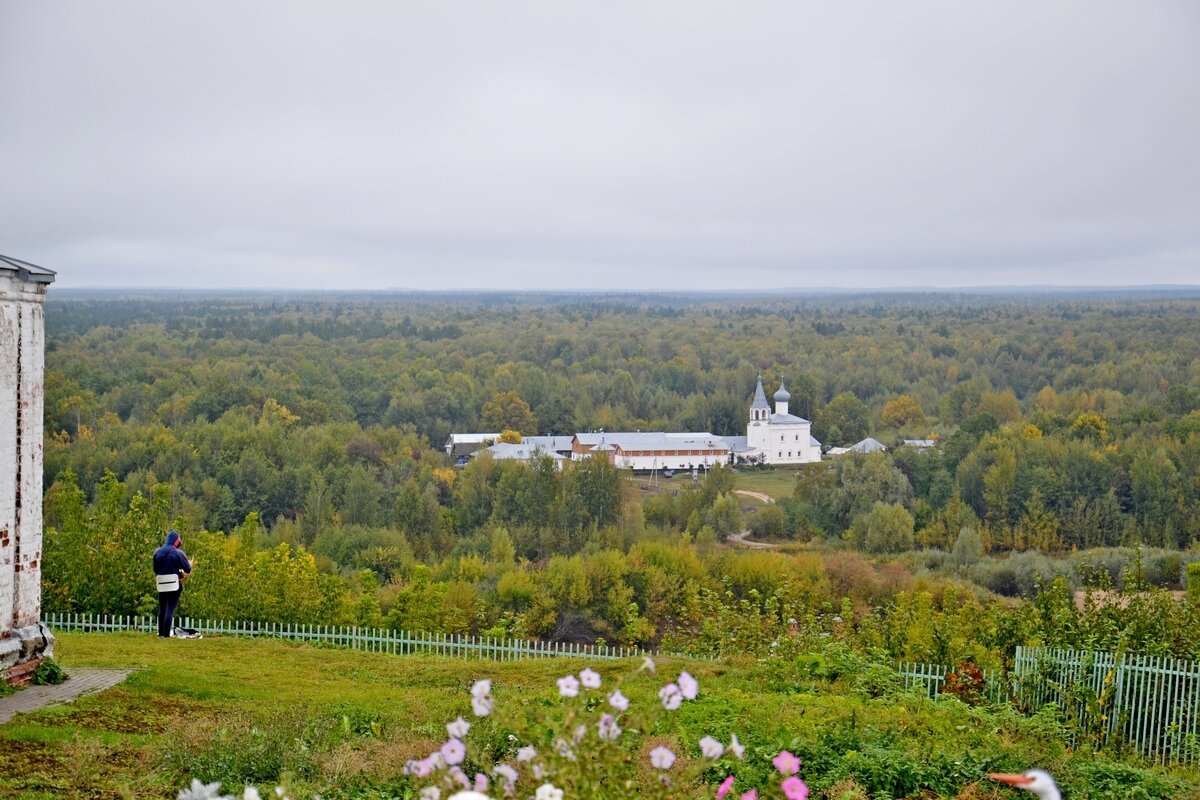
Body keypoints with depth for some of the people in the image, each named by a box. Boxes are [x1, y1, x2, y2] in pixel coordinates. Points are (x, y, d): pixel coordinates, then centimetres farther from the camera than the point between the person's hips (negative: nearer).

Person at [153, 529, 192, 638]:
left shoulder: (157, 552, 4)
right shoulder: (178, 553, -9)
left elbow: (155, 569, 10)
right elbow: (188, 570, -7)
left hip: (161, 585, 4)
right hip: (175, 585, -4)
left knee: (162, 609, 15)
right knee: (170, 609, -3)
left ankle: (161, 632, 16)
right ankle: (166, 634, -7)